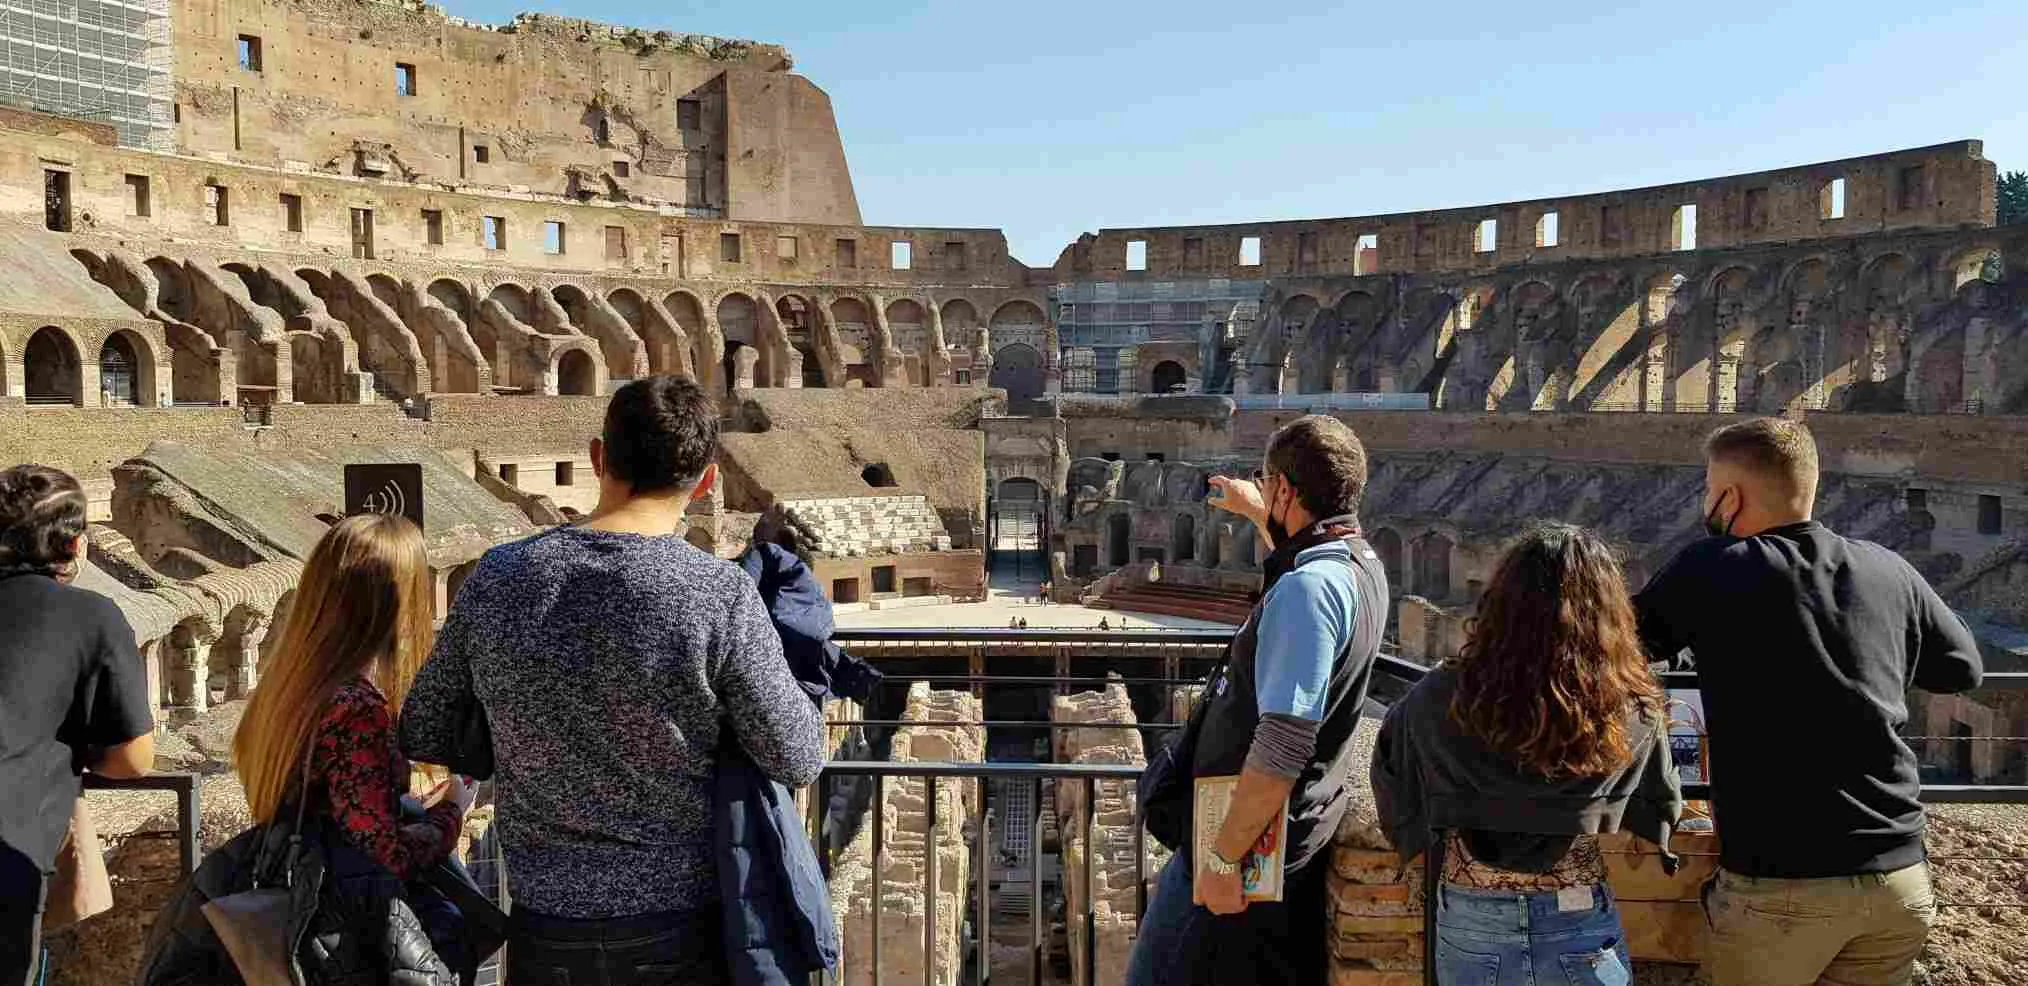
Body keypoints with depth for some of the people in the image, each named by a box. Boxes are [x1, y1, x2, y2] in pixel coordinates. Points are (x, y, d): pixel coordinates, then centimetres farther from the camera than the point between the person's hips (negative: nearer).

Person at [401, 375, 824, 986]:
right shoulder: (719, 595, -19)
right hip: (681, 933, -2)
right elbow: (798, 760, -10)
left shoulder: (497, 578, -7)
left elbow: (422, 734, 6)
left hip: (546, 932, 3)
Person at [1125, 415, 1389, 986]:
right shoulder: (1362, 564, 4)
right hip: (1309, 826, 10)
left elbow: (1283, 744, -30)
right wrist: (1255, 513, 43)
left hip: (1260, 831, -9)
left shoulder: (1306, 588, -26)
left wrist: (1223, 855, -24)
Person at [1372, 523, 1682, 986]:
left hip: (1472, 933, 0)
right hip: (1581, 933, 0)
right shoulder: (1633, 714, -14)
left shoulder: (1440, 698, -16)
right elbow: (1661, 809, 4)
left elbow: (1392, 773, 3)